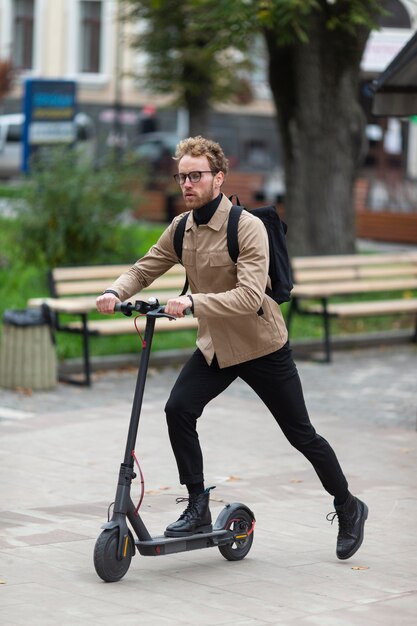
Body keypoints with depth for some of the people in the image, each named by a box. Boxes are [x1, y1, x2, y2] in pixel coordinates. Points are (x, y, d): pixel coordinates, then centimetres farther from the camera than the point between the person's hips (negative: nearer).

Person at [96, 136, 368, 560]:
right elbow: (144, 269, 4)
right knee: (178, 409, -16)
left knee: (300, 434, 4)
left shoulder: (247, 228, -22)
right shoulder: (181, 229, -2)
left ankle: (348, 508, 25)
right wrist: (116, 292, -18)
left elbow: (249, 296, -32)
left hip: (261, 347, -5)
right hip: (214, 346, 5)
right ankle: (198, 508, -4)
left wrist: (192, 302, -43)